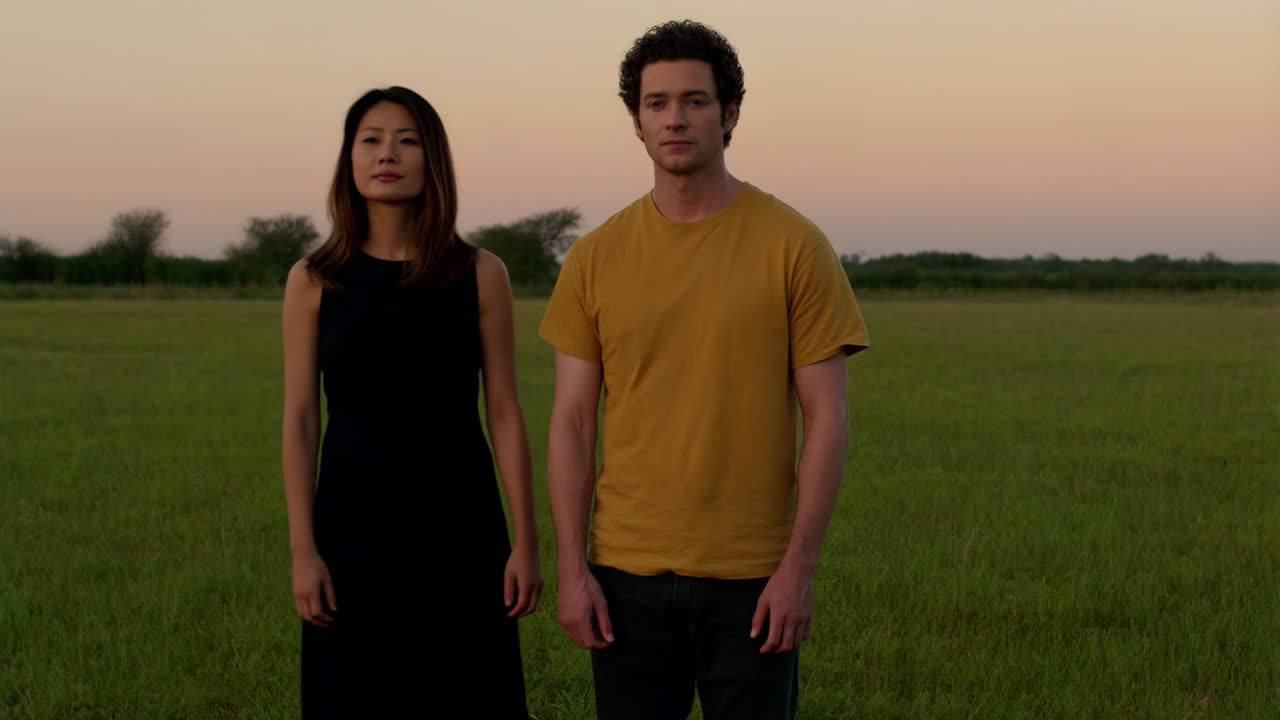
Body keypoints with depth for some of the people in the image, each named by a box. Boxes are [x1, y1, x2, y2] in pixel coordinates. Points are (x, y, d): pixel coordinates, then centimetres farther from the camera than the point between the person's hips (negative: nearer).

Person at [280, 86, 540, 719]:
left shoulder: (480, 275, -1)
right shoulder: (314, 281, 0)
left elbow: (504, 414, 0)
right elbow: (300, 422, 1)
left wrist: (526, 541, -3)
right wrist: (302, 550, -4)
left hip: (460, 529, 0)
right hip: (352, 531, 0)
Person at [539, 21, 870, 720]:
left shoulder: (794, 246, -3)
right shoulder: (596, 257, 4)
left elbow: (828, 418, -4)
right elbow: (571, 423, 5)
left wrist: (800, 566, -9)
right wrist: (572, 569, -1)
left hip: (753, 581, -2)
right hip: (628, 576, 2)